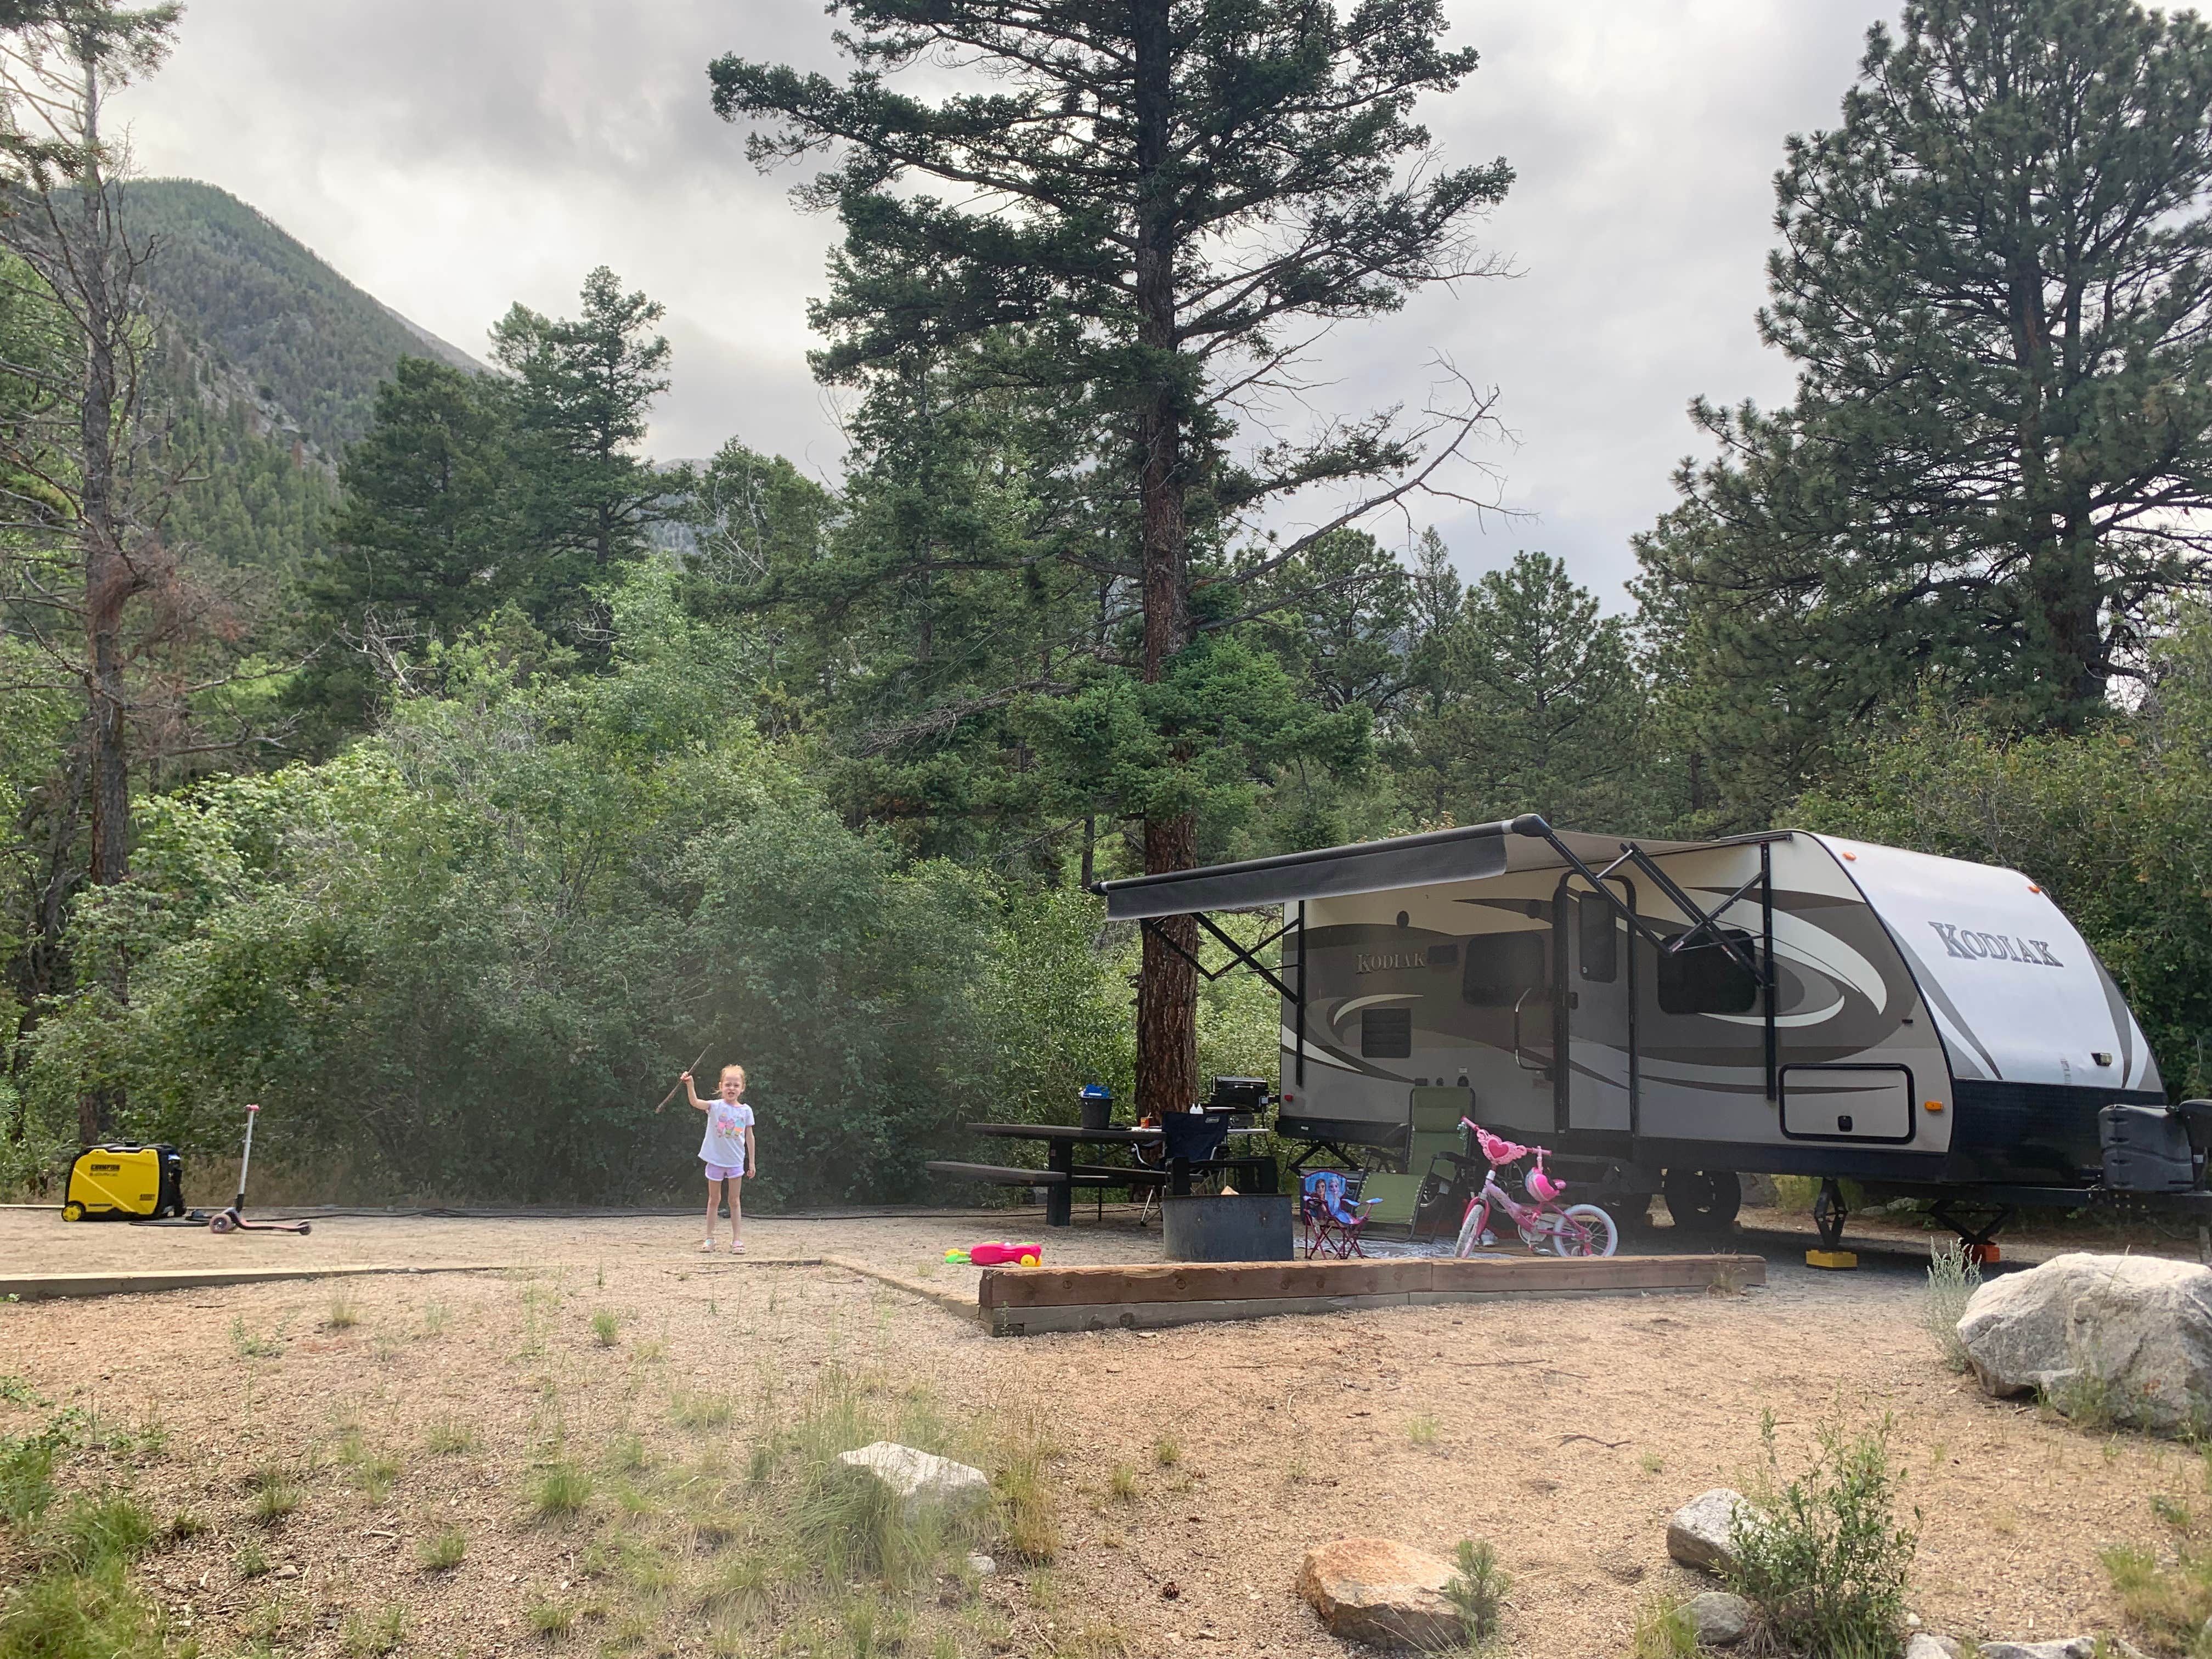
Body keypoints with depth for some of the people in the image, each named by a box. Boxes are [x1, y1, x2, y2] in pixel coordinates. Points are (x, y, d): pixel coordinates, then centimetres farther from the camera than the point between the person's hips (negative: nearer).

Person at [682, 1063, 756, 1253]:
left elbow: (749, 1137, 5)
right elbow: (695, 1103, -26)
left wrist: (752, 1162, 6)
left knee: (734, 1201, 7)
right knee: (714, 1200, 11)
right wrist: (690, 1085, -44)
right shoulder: (715, 1106, -8)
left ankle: (737, 1240, 11)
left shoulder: (746, 1110, -1)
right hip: (715, 1159, -1)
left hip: (736, 1161, 1)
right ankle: (709, 1239, 19)